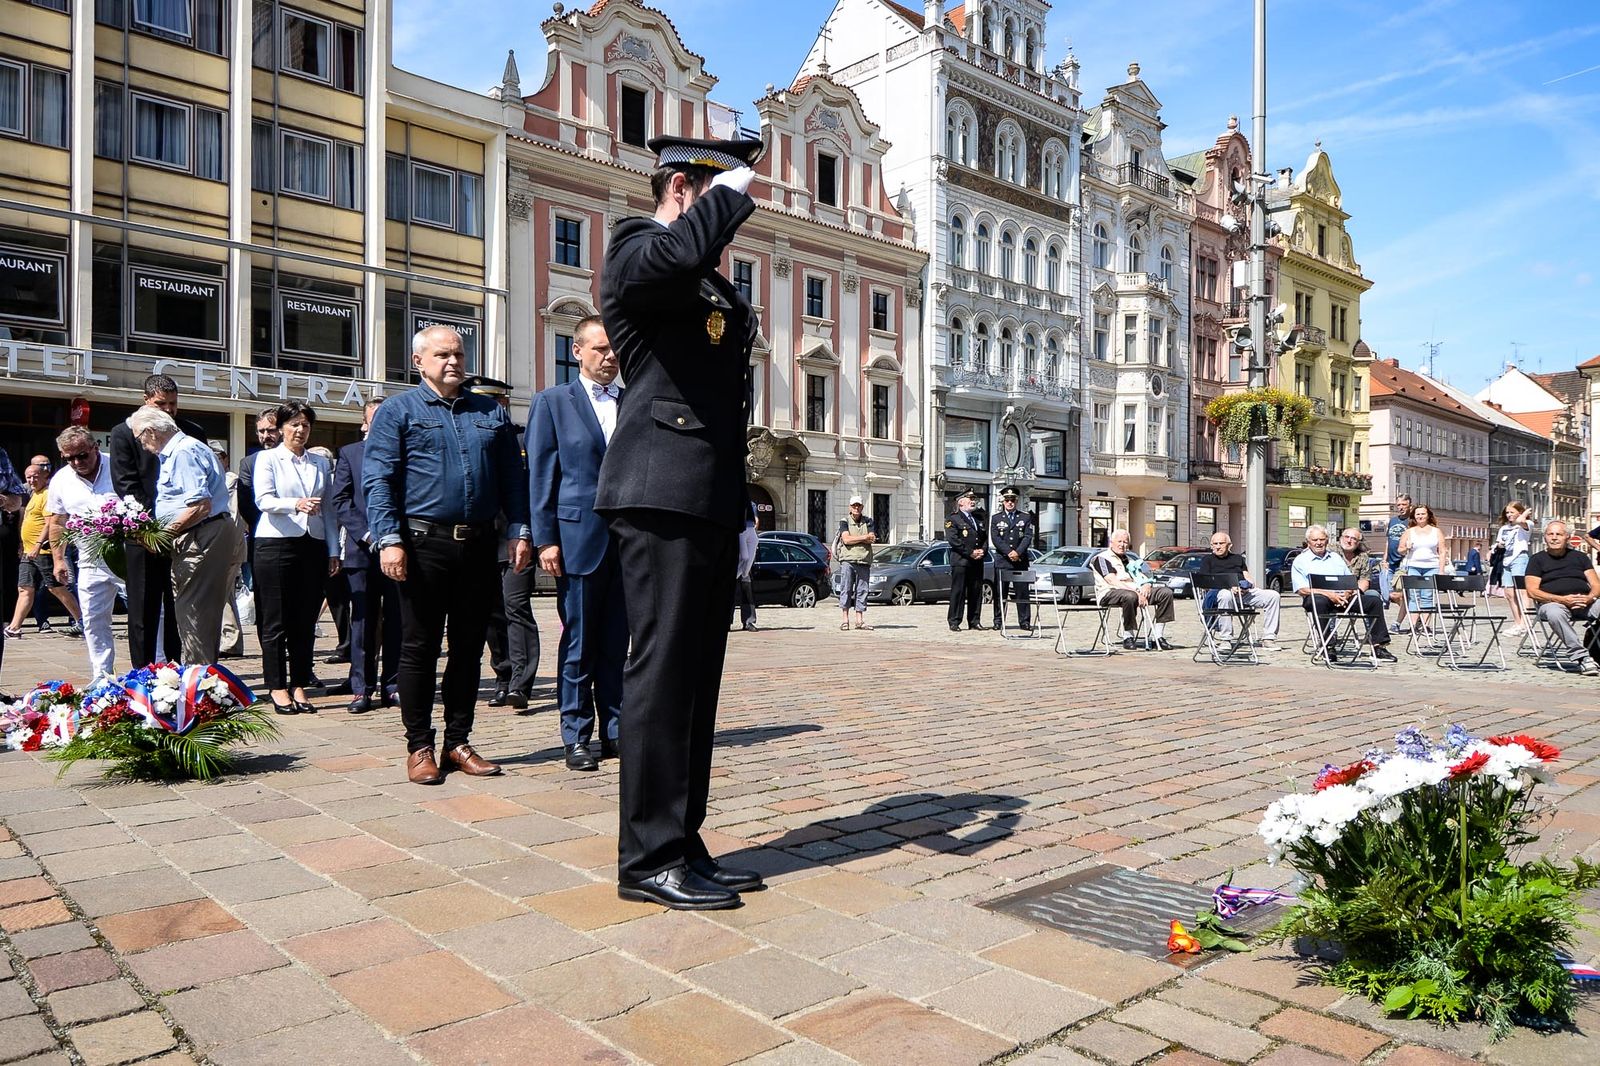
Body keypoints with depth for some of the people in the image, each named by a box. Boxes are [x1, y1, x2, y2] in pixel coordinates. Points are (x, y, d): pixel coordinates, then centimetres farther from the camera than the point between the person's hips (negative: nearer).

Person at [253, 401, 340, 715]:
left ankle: (299, 686, 11)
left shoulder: (320, 463, 16)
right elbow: (263, 499, -10)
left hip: (313, 545, 4)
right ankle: (278, 688, 7)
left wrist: (333, 551, 8)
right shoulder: (268, 458, 5)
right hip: (276, 544, -3)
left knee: (305, 621, 5)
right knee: (275, 621, 0)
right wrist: (297, 504, -28)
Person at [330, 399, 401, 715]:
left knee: (396, 621, 3)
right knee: (363, 622, 1)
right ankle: (362, 689, 7)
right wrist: (366, 534, -9)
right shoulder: (349, 453, 10)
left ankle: (392, 686, 11)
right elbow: (339, 502, 3)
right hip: (361, 548, 0)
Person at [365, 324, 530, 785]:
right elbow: (378, 479, -5)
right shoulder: (397, 411, 4)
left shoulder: (491, 412, 16)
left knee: (469, 648, 9)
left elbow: (512, 477, 13)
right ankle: (419, 747, 12)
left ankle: (458, 742, 19)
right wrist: (389, 540, -15)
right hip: (423, 544, -3)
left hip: (479, 547, 4)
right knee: (418, 648, 2)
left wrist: (518, 531, 3)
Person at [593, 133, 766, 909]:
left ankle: (682, 844, 18)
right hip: (662, 494, -9)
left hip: (712, 500, 9)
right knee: (663, 668, -6)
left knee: (697, 674, 9)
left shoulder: (715, 288, 24)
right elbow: (678, 253, -28)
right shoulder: (635, 250, -1)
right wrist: (731, 194, -9)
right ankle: (648, 859, 3)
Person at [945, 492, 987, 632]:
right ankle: (954, 622, -1)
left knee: (976, 592, 7)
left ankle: (975, 621, 13)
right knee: (958, 592, -5)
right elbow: (953, 539, -12)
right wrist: (970, 553, -14)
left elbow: (985, 537, 18)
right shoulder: (952, 519, -1)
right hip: (960, 561, -6)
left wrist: (982, 551, -2)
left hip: (977, 562, 6)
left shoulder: (978, 519, 21)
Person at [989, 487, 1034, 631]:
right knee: (1000, 593, 0)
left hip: (1021, 560, 0)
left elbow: (1028, 537, 1)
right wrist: (1009, 552, -13)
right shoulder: (996, 519, 9)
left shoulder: (1026, 517, 11)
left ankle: (1024, 622, 4)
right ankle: (998, 621, 6)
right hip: (1002, 560, 0)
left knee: (1022, 592, 0)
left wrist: (1018, 552, -13)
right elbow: (995, 539, -1)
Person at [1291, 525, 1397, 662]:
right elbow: (1302, 589, -7)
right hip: (1317, 596, -5)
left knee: (1374, 600, -10)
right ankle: (1328, 648, -37)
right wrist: (1329, 594, -18)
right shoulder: (1300, 560, 7)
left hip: (1342, 597, 6)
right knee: (1320, 602, -41)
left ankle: (1379, 646, -9)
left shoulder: (1335, 557, 24)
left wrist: (1347, 593, -5)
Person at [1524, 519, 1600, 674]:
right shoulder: (1537, 560, 12)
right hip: (1554, 603, -3)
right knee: (1554, 613, -40)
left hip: (1585, 602, 3)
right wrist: (1562, 599, -13)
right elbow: (1532, 591, 1)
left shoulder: (1580, 557, 23)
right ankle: (1580, 655, -40)